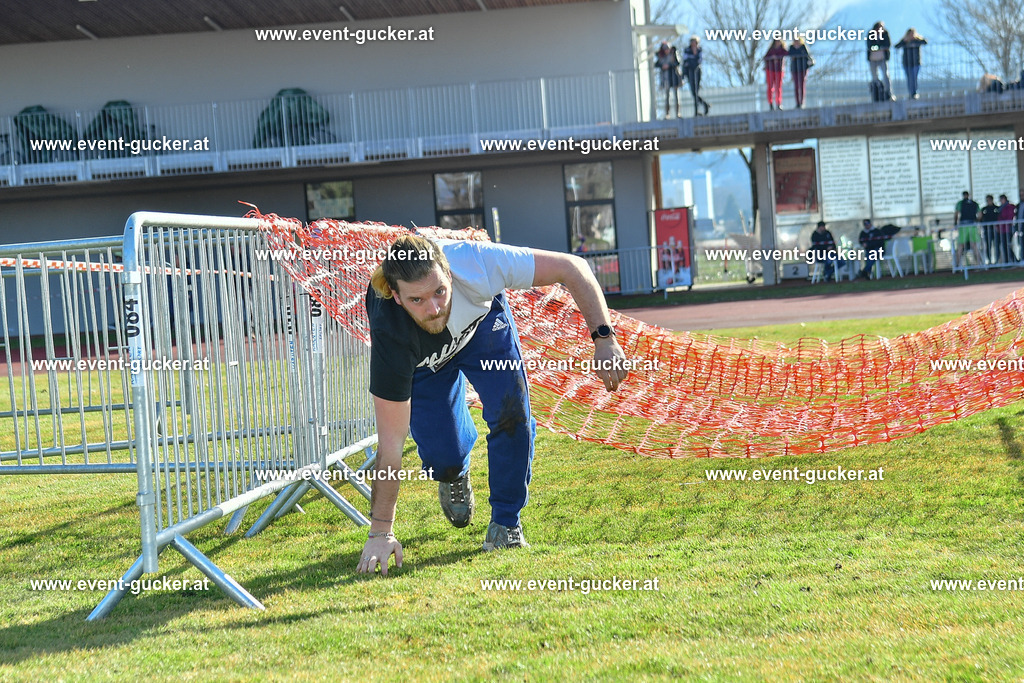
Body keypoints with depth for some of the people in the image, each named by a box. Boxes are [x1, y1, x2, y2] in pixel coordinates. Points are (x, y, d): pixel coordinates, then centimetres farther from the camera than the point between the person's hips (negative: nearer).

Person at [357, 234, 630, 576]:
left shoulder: (477, 265, -43)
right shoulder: (390, 334, -43)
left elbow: (571, 267, -30)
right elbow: (390, 443, -37)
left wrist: (604, 339, -39)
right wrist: (380, 533, -35)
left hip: (480, 318, 1)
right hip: (422, 358, -1)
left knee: (511, 410, -19)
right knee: (443, 455, -11)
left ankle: (506, 523, 3)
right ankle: (455, 474, 29)